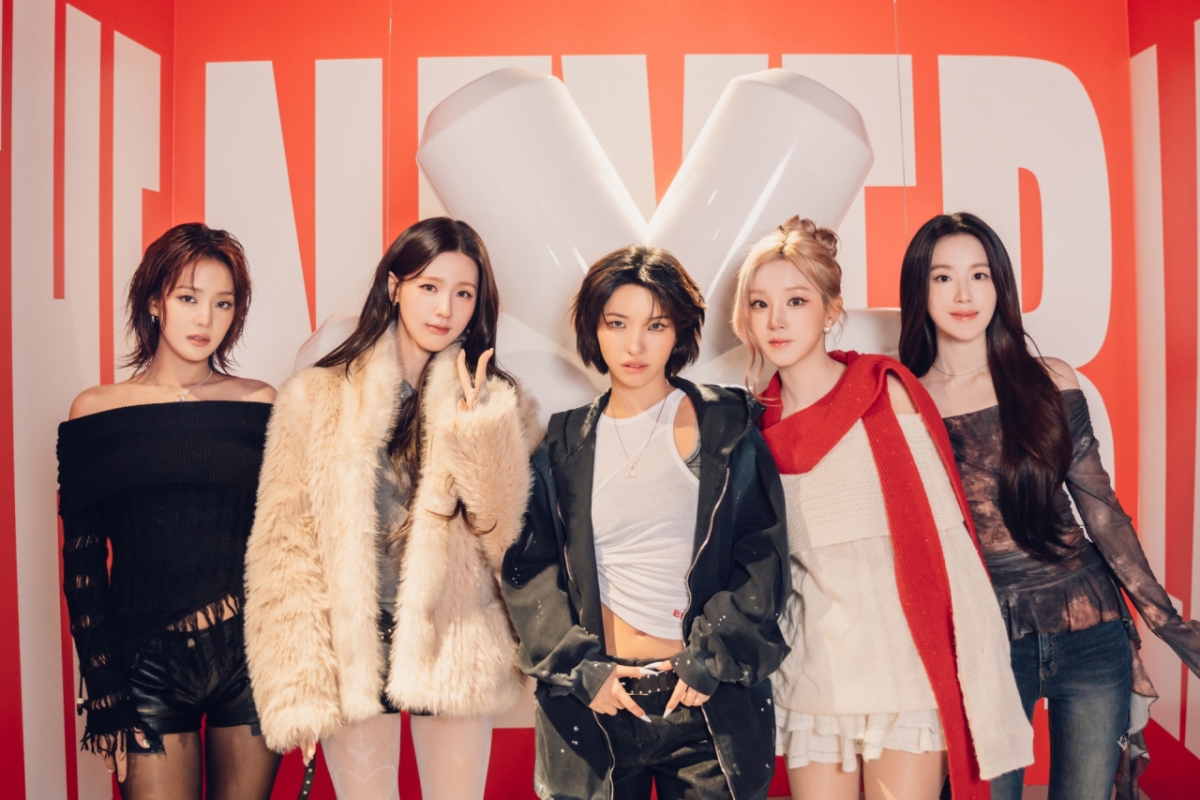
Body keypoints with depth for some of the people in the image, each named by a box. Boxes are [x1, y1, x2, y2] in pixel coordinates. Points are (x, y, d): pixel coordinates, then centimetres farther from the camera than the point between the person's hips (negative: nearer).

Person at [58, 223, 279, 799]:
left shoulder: (261, 405, 2)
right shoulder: (96, 411, 1)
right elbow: (82, 562, 2)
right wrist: (104, 695, -1)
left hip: (252, 653, 1)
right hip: (148, 661, 0)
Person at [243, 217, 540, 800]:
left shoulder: (495, 403, 1)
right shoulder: (315, 397, -3)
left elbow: (504, 535, -7)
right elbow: (284, 544, -5)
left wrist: (478, 424, -18)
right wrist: (295, 688, -9)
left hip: (452, 652, 1)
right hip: (350, 657, -1)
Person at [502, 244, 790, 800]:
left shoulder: (726, 426, 1)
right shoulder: (564, 444, 5)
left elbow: (763, 552, -3)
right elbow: (529, 568, 3)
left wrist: (710, 656, -10)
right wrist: (578, 667, -6)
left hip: (710, 699, -1)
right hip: (596, 695, 1)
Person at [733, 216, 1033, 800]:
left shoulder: (885, 392, -6)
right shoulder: (758, 425, 5)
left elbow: (943, 532, -9)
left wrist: (971, 670, -13)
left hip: (906, 661, -3)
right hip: (815, 677, 4)